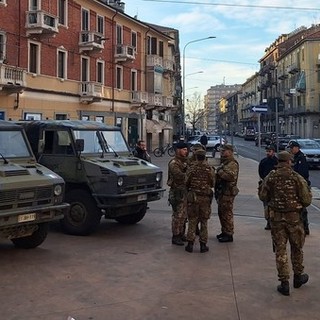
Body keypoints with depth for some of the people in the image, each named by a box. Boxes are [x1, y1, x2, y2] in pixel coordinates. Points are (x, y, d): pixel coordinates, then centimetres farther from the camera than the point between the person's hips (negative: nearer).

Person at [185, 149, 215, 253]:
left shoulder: (191, 169, -7)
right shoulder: (210, 169, -4)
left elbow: (186, 183, -3)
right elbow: (212, 184, 3)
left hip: (193, 196, 0)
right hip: (206, 197, 1)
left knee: (192, 221, 7)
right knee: (204, 221, 9)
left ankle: (190, 244, 7)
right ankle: (203, 245, 10)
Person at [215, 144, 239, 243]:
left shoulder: (232, 164, -14)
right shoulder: (224, 162, 18)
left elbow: (231, 176, -29)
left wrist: (220, 172, -23)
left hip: (228, 192, -10)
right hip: (221, 192, 10)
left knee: (227, 213, -5)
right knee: (221, 212, 17)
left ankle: (229, 235, 2)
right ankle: (224, 232, 28)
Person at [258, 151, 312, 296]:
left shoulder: (270, 177, -5)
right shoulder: (297, 178, -11)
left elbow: (262, 196, 1)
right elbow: (307, 199, -10)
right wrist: (300, 205, 11)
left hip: (276, 217, 1)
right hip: (294, 217, -1)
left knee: (280, 250, 7)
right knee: (296, 248, 18)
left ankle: (284, 283, 6)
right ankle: (298, 277, 33)